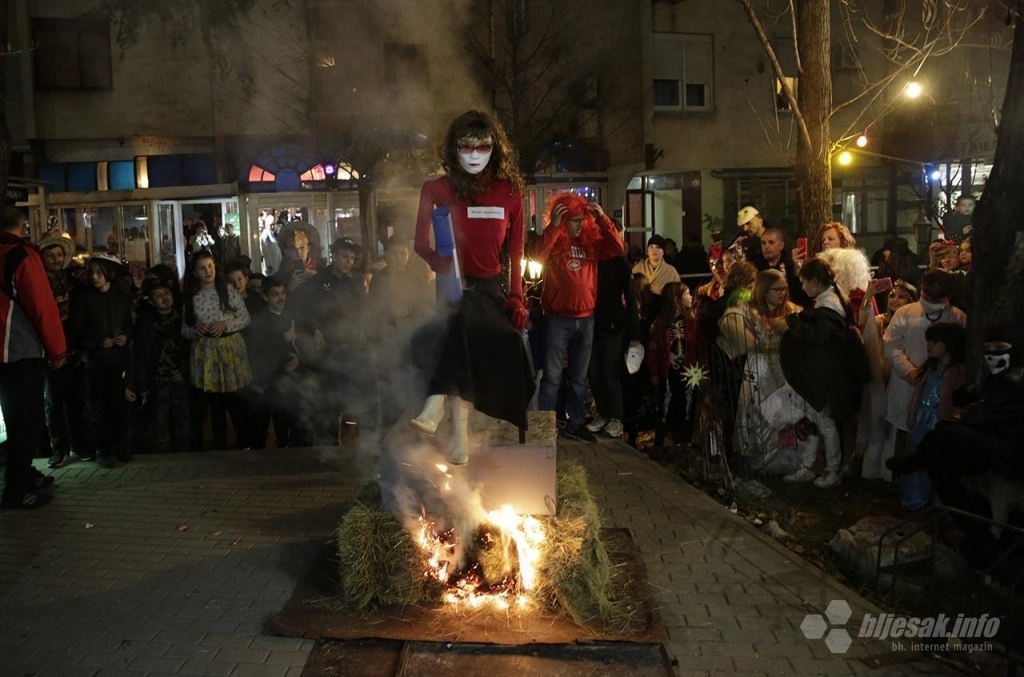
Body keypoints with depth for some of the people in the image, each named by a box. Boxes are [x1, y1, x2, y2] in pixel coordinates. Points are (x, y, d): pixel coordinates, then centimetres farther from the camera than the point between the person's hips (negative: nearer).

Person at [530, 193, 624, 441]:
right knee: (552, 376, 0)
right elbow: (537, 255, -22)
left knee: (579, 377, 13)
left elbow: (618, 248, -2)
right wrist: (553, 225, -23)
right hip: (557, 318, -4)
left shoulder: (591, 241, 8)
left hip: (586, 319, 4)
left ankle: (575, 424, 23)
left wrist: (602, 219, -7)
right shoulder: (553, 241, -3)